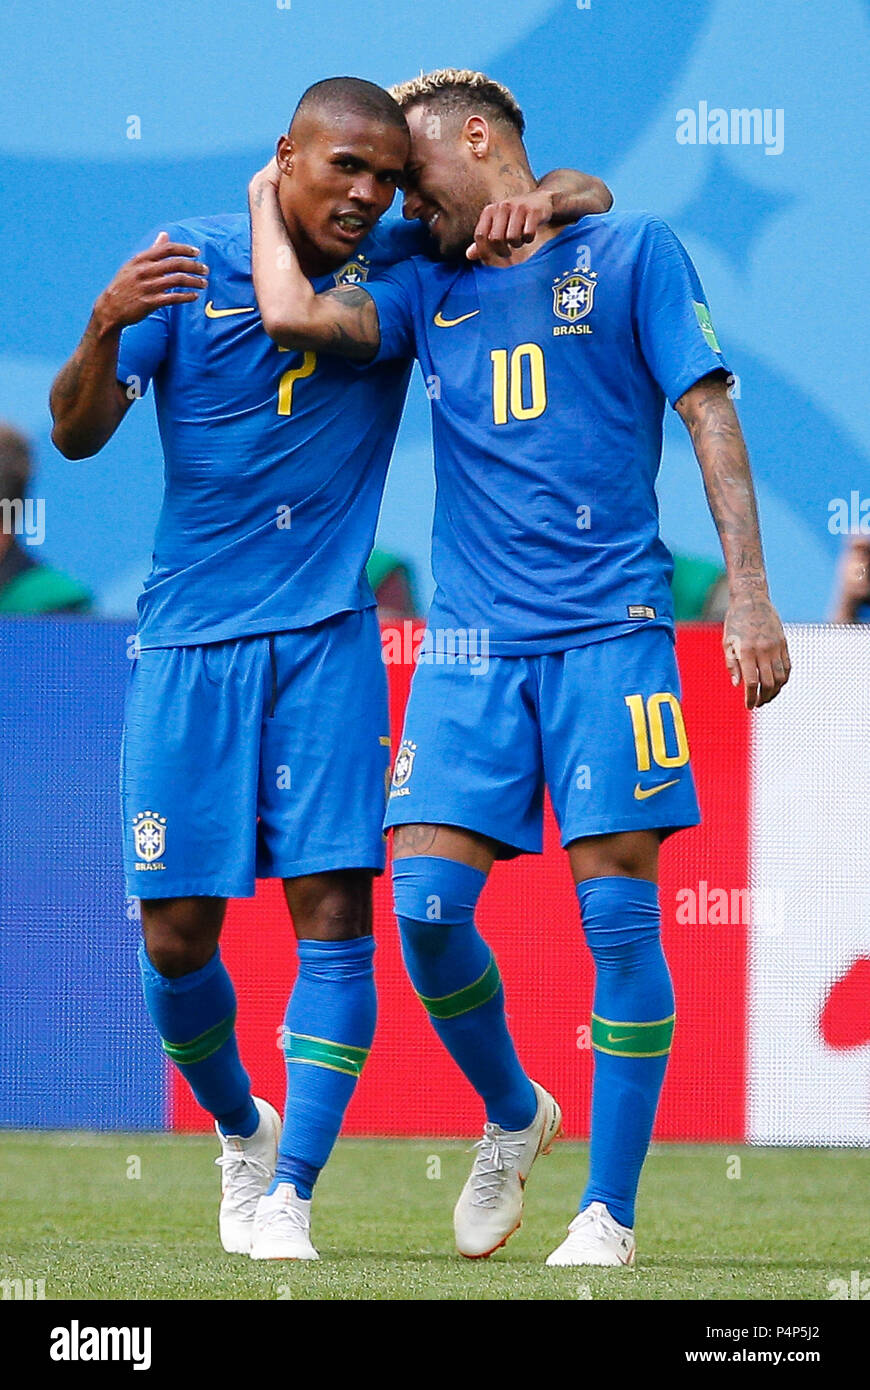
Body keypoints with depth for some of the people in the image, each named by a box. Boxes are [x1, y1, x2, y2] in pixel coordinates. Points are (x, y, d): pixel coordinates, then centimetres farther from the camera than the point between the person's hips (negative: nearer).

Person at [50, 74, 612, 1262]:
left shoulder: (399, 270, 1)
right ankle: (241, 1130, 29)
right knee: (177, 934, 2)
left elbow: (580, 195, 10)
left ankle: (290, 1196, -9)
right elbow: (77, 434, -7)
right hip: (191, 640, 0)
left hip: (327, 639, 0)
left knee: (334, 912, -12)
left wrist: (546, 203, -14)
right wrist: (107, 325, -27)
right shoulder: (189, 264, -2)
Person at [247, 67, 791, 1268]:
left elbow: (709, 415, 1)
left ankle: (610, 1212, 0)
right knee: (426, 901, -8)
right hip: (471, 638, 4)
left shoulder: (632, 253, 6)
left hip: (610, 629, -4)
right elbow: (295, 314, -1)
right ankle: (512, 1116, 20)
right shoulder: (427, 292, 16)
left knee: (618, 911, -7)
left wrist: (748, 590, -6)